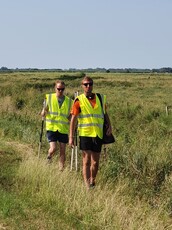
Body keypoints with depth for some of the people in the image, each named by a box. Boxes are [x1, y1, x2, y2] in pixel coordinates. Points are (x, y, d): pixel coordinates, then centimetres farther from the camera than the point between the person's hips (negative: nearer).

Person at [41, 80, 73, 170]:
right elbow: (43, 114, 5)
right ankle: (49, 157, 20)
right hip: (51, 127, -2)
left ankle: (61, 169, 10)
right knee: (53, 148, -13)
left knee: (63, 151, 1)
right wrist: (44, 112, -18)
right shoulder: (49, 97, 2)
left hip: (63, 129, 2)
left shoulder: (69, 101, 7)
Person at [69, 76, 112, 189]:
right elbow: (73, 119, -1)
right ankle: (88, 186, -5)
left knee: (95, 162, 11)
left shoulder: (101, 98, 9)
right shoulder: (79, 100, -1)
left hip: (98, 134, 3)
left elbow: (105, 113, 21)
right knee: (87, 161, -7)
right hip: (85, 134, -3)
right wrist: (71, 137, -5)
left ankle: (92, 183, 30)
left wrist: (109, 126, 3)